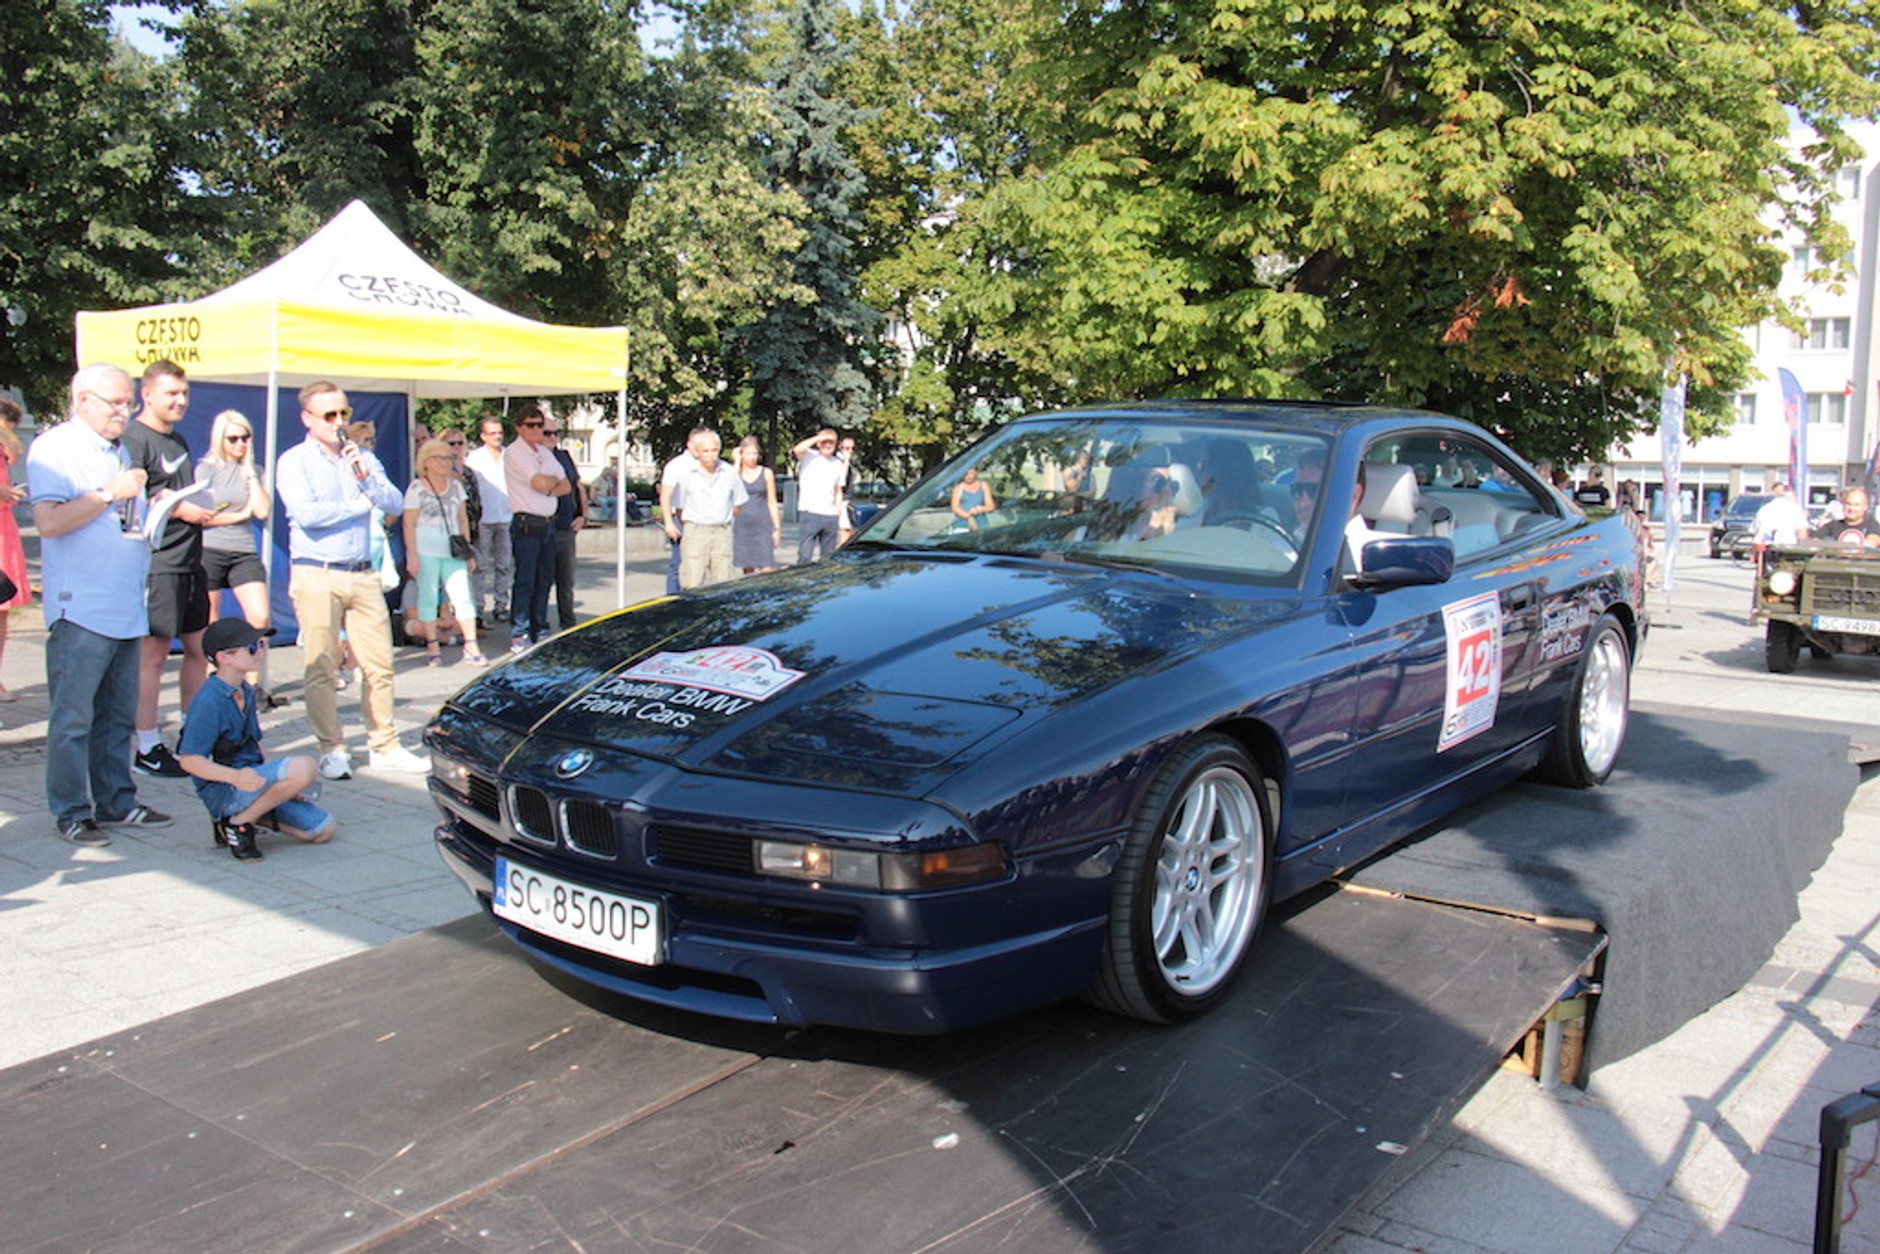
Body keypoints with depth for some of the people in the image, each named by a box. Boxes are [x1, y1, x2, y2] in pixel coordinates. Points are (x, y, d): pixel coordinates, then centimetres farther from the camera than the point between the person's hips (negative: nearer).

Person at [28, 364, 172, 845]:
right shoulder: (53, 447, -5)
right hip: (81, 610, -8)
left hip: (127, 610, 8)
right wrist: (111, 493, -16)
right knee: (72, 717, -2)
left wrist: (152, 508, 14)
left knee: (119, 716, 11)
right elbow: (49, 521, -17)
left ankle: (116, 801, 18)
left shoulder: (119, 450, 20)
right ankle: (72, 812, 4)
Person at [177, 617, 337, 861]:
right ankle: (238, 823, -13)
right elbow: (190, 760, -20)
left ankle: (245, 815, 12)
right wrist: (235, 776, -35)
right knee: (304, 767, -30)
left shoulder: (246, 692, 10)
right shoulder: (209, 702, -18)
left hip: (250, 779, 9)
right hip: (223, 791, -9)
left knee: (324, 830, 3)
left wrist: (285, 782, 8)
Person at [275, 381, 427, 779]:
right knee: (321, 668, -1)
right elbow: (306, 513, -15)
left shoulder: (362, 458, 17)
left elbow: (395, 505, 6)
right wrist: (358, 505, -3)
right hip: (317, 576, -4)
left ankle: (384, 746, 12)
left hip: (363, 575, 5)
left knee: (379, 664, 4)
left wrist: (365, 477, -10)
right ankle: (331, 750, 7)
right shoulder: (294, 461, 1)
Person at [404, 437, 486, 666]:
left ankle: (471, 646, -3)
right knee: (428, 598, 2)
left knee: (462, 595, -3)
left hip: (452, 551, 4)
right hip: (425, 552, -4)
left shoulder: (455, 485, 12)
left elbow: (463, 519, 17)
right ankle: (432, 647, 10)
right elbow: (409, 524, -5)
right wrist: (412, 556, -11)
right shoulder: (416, 488, -2)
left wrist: (468, 549, 13)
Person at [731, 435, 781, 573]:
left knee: (767, 569, -10)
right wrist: (737, 462, -9)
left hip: (762, 525, -1)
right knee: (747, 569, 4)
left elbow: (772, 502, 8)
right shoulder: (736, 472, 7)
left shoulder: (766, 473, 7)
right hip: (742, 525, 1)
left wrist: (777, 528, 3)